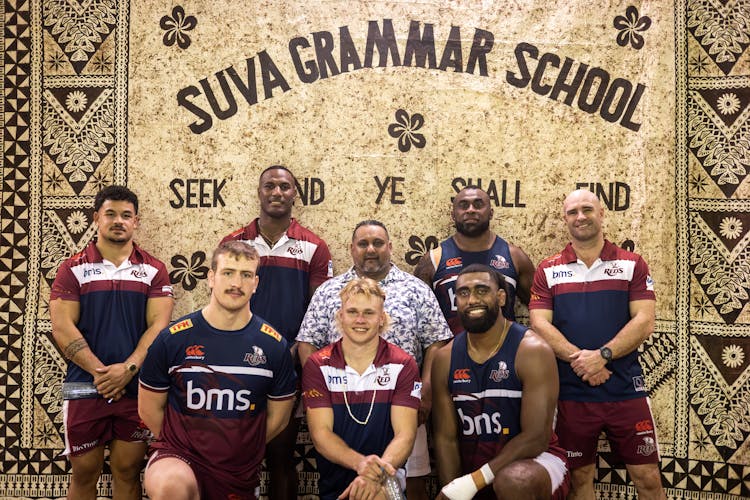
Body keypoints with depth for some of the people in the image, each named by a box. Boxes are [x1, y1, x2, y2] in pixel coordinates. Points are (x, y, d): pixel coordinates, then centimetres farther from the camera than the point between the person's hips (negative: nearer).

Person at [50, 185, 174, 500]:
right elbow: (62, 327, -6)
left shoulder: (153, 270, 4)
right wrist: (100, 372, -14)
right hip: (84, 388, 0)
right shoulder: (73, 269, 2)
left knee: (128, 472, 9)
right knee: (84, 474, 9)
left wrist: (128, 369, -16)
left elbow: (159, 324, -4)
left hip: (136, 388, 0)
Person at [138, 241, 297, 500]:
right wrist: (180, 446, 6)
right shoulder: (172, 339, -8)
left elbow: (277, 418, 7)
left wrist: (238, 449, 10)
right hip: (180, 457, -2)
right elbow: (149, 409, 3)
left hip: (241, 475, 3)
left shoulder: (274, 346, -4)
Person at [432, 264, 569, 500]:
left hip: (533, 460, -3)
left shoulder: (532, 350, -14)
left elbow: (536, 437, -18)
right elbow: (446, 438, 1)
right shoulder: (445, 359, 0)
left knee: (513, 481, -34)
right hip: (473, 469, 4)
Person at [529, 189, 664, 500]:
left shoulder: (632, 264, 3)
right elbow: (539, 324, -5)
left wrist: (602, 355, -19)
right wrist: (577, 359, -18)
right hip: (571, 393, 1)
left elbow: (645, 321, -6)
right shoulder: (548, 271, 5)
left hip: (626, 389, 0)